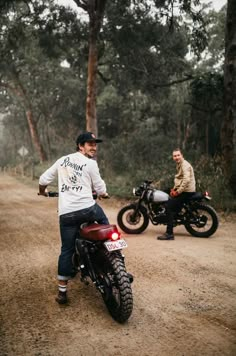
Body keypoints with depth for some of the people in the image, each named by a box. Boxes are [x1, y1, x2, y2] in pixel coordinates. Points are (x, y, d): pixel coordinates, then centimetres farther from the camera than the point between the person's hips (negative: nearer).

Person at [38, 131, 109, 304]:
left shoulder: (62, 160, 14)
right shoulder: (90, 163, -1)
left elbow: (43, 179, 18)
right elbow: (100, 188, 4)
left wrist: (42, 192, 40)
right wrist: (104, 194, 28)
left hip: (66, 213, 4)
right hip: (87, 208, -4)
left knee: (67, 250, 10)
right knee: (104, 220, 29)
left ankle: (62, 292, 11)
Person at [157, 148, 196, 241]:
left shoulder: (185, 165, -15)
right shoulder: (179, 165, 17)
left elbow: (186, 180, -28)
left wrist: (178, 192, -23)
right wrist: (174, 188, 9)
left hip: (187, 191, -11)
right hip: (181, 189, 11)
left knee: (169, 206, -18)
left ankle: (169, 234, -18)